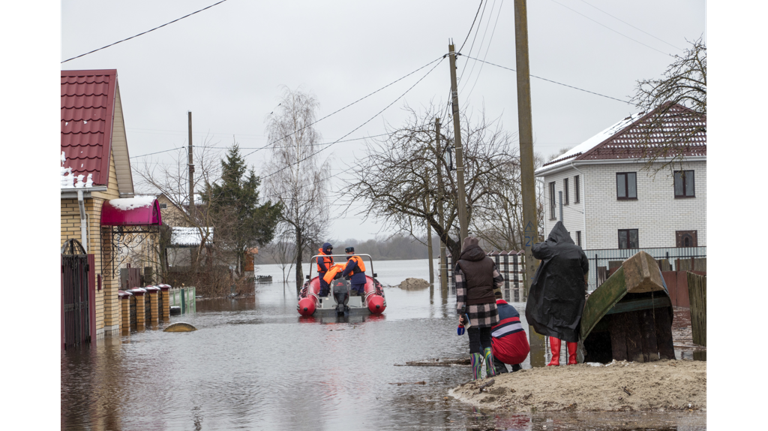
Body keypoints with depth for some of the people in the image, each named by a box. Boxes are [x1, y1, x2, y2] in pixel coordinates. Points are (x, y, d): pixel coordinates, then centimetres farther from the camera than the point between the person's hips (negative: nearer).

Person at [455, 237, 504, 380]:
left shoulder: (461, 265, -6)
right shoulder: (489, 262, 5)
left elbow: (461, 290, -10)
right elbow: (499, 281, 11)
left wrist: (461, 313, -10)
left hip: (472, 308, -3)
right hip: (488, 305, 3)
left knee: (474, 341, 2)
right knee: (486, 339, 17)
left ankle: (476, 375, 0)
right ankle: (491, 369, 10)